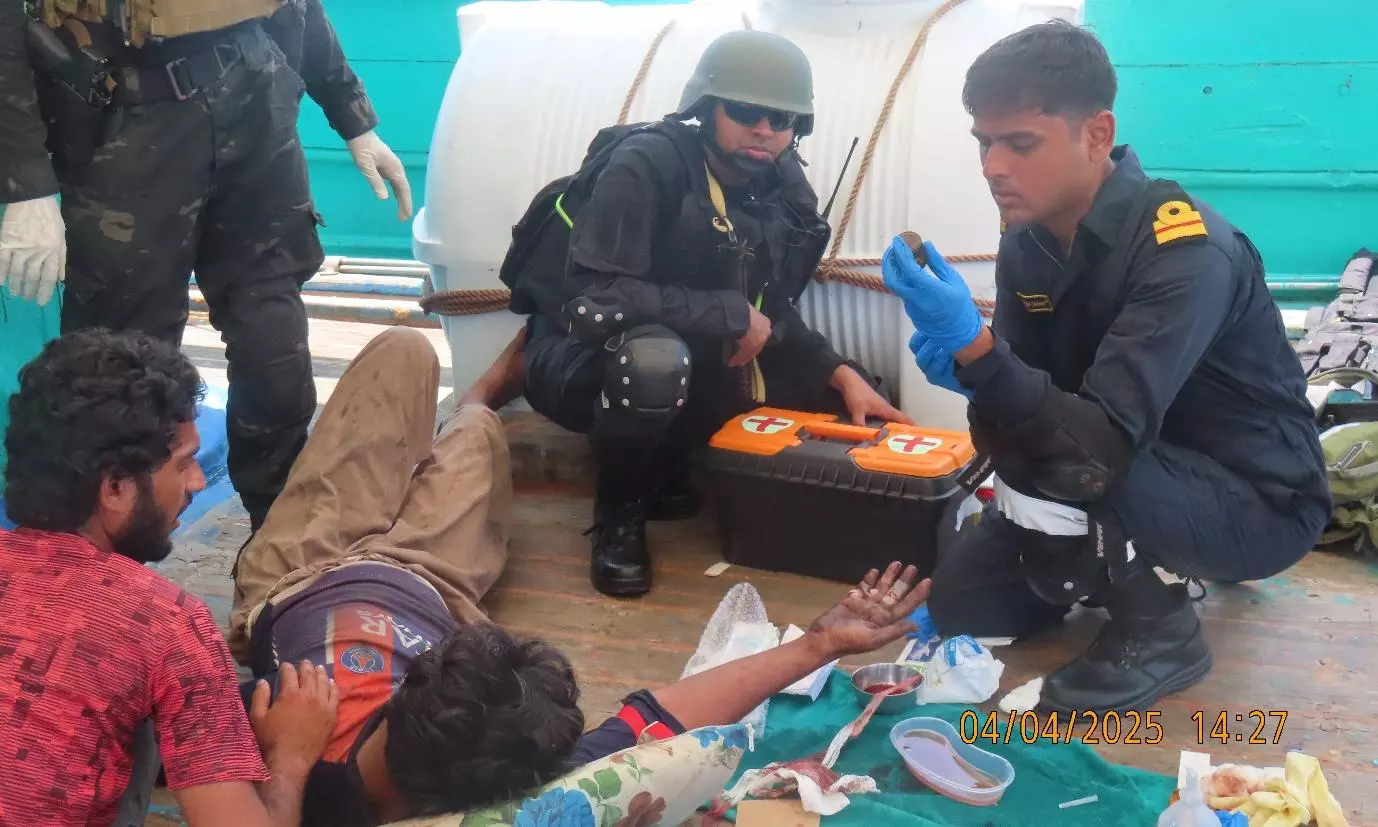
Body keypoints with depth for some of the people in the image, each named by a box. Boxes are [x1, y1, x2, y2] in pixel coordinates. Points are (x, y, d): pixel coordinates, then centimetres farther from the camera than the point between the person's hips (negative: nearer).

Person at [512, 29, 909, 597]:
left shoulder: (782, 193, -3)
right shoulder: (646, 164, -25)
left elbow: (776, 318, 5)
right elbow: (595, 299, -33)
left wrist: (842, 374, -11)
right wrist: (731, 315, -27)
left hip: (698, 362, 7)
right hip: (581, 361, -7)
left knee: (839, 390, 1)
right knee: (655, 355, -40)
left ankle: (664, 472, 11)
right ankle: (619, 515, -11)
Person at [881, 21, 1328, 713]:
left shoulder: (1187, 250, -29)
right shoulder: (1026, 244, -5)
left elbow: (1104, 443, -36)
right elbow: (1029, 396, -1)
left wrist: (974, 345, -45)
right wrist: (961, 367, -23)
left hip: (1257, 501, -7)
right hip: (1135, 485, 7)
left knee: (1049, 462, -31)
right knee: (960, 598, 2)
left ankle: (1158, 630, -6)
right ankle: (1143, 566, 18)